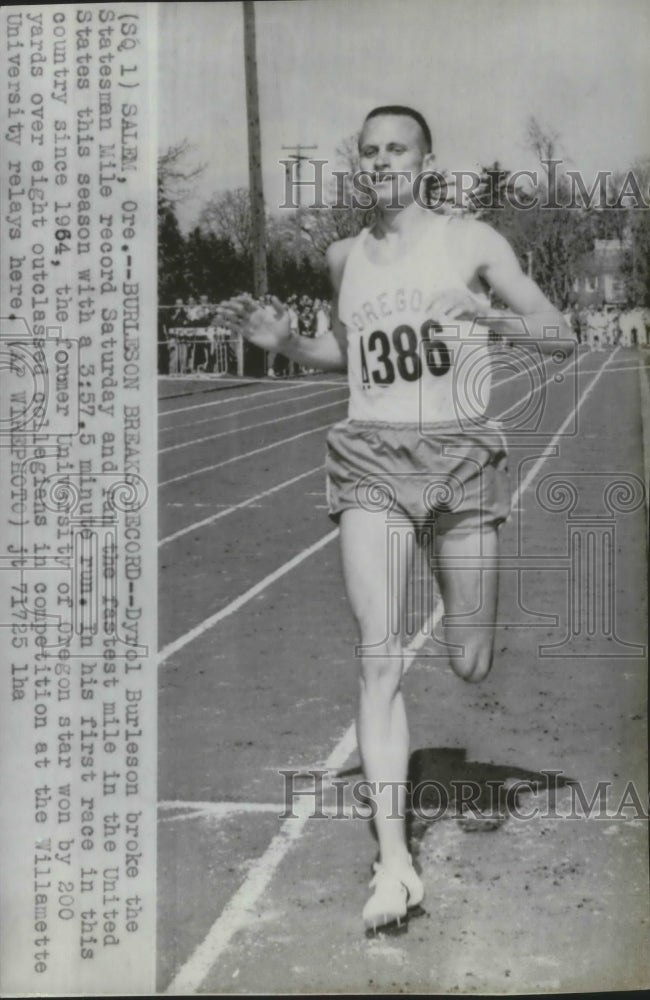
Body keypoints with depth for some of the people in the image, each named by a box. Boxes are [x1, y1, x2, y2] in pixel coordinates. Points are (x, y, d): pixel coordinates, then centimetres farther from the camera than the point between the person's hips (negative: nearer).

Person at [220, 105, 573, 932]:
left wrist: (498, 320, -18)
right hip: (371, 459, 2)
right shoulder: (344, 258, 13)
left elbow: (559, 333, 2)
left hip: (462, 458, -1)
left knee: (470, 668, 6)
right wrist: (282, 343, 9)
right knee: (379, 653, -14)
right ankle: (393, 859, -13)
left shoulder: (472, 242, 3)